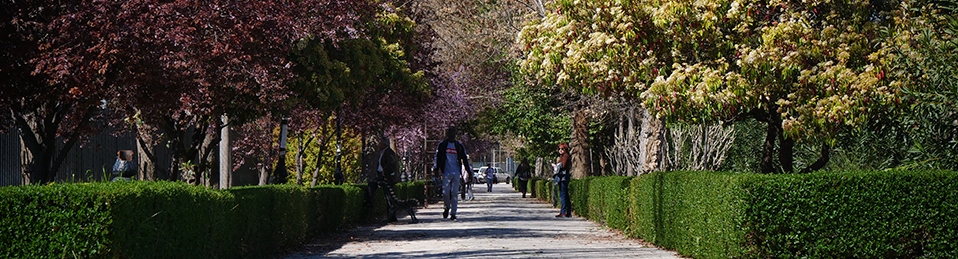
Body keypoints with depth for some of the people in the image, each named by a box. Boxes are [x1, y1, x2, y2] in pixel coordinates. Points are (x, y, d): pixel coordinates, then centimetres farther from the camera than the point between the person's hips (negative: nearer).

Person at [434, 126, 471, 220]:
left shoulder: (459, 146, 10)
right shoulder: (442, 145, 5)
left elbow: (465, 159, 14)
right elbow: (437, 157, 6)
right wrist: (437, 169, -5)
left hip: (456, 173, 1)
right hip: (446, 173, -1)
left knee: (455, 193, -2)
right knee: (446, 192, -7)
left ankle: (452, 213, 2)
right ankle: (446, 207, 21)